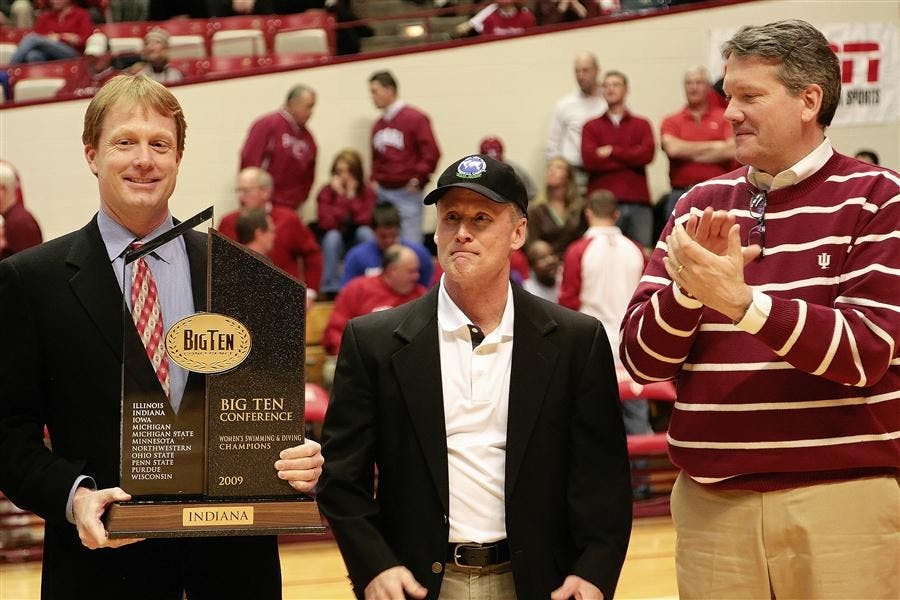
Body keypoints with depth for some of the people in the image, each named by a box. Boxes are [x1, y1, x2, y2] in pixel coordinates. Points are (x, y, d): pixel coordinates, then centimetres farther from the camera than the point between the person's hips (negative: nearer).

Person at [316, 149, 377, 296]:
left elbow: (364, 220, -23)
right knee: (333, 235, -33)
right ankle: (333, 288, -30)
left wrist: (351, 194, -25)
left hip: (358, 242, 1)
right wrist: (341, 196, -26)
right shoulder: (326, 192, -12)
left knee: (365, 232, -30)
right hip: (334, 245, -1)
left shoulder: (367, 192, -9)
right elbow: (327, 223, -24)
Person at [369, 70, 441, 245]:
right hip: (382, 193, 7)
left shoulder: (415, 118, -6)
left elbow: (431, 153, -11)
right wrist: (374, 180, 12)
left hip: (407, 193, -7)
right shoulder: (378, 125, 15)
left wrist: (417, 179, -12)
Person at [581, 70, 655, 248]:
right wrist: (631, 158, -2)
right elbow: (589, 159, -4)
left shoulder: (641, 125, 16)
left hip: (638, 202, 1)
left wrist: (612, 151, -4)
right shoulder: (591, 126, 13)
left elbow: (647, 153, -3)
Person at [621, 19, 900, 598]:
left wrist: (741, 300, -24)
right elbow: (642, 358, 5)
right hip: (711, 503, 3)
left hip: (843, 501, -3)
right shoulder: (701, 206, 9)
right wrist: (690, 287, -15)